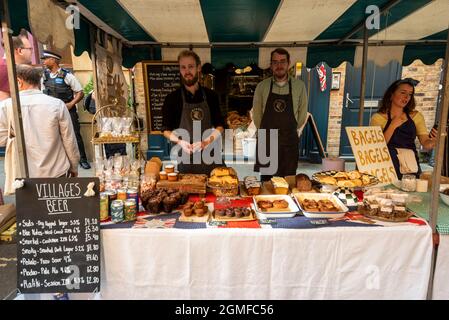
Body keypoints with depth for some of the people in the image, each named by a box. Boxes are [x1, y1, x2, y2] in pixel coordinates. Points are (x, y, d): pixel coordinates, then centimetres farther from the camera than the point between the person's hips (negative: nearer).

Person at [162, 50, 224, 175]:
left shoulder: (211, 96, 6)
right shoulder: (172, 98, 2)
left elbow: (220, 126, 6)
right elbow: (166, 130, 5)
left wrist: (206, 141, -11)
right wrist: (180, 142, -14)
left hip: (210, 156, 2)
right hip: (185, 157, -1)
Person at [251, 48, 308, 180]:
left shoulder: (299, 86, 0)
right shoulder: (262, 86, 0)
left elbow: (302, 113, 9)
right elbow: (256, 114, 8)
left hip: (290, 141, 0)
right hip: (266, 141, 0)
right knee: (266, 180, 8)